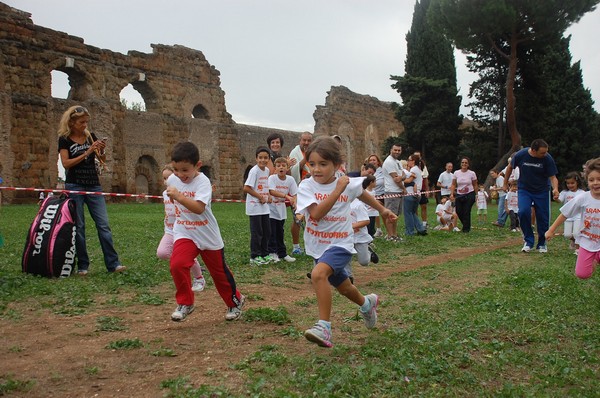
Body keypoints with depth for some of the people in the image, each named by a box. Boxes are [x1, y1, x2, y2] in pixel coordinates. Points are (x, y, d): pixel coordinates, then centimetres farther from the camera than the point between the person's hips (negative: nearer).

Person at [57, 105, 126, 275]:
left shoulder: (91, 136, 9)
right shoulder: (64, 139, 0)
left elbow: (102, 159, 7)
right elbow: (66, 163, -11)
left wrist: (102, 150, -14)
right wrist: (87, 153, -17)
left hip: (94, 185, 3)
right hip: (74, 186, -3)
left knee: (103, 224, -3)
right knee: (78, 226, 1)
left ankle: (113, 263, -4)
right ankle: (82, 265, 9)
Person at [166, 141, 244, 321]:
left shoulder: (203, 182, -21)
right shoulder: (172, 179, -3)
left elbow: (199, 208, -36)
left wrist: (178, 196, -42)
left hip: (208, 236, -3)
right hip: (184, 233, 4)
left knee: (219, 271, 10)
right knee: (177, 264, -22)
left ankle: (235, 301, 35)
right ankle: (185, 303, -1)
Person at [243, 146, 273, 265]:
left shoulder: (267, 170, 7)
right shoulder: (254, 171, -15)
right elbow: (246, 188, -20)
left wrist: (268, 195, 3)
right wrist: (260, 197, -15)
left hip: (264, 207, 8)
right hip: (255, 207, -8)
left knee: (267, 231, 14)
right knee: (257, 232, -1)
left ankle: (264, 254, 27)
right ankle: (254, 257, 9)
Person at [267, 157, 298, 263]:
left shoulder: (290, 179, -5)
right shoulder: (272, 178, -15)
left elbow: (294, 194, -5)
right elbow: (271, 191, -29)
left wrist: (294, 202, -25)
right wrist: (286, 196, -37)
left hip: (282, 211, 4)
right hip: (271, 210, -4)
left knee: (280, 233, 14)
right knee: (272, 233, 0)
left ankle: (282, 253, 23)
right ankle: (272, 253, 13)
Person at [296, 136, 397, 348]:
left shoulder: (349, 183, -8)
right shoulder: (306, 186, -13)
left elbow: (362, 194, 16)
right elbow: (316, 214, -28)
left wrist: (382, 210, 27)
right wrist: (338, 190, -31)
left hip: (340, 244, -3)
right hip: (318, 247, 3)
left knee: (318, 274, -31)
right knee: (344, 288, 23)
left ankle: (324, 326, -27)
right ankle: (367, 303, 55)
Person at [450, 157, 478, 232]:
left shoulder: (472, 173, -3)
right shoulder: (456, 173, 1)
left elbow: (475, 185, 5)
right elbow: (453, 185, 4)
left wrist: (476, 195, 2)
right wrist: (452, 194, -7)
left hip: (469, 195, -2)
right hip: (459, 195, 3)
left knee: (466, 212, -6)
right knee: (459, 212, 0)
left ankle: (466, 228, 9)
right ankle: (466, 225, 27)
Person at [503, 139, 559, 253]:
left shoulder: (548, 158, -19)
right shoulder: (520, 155, -18)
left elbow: (553, 176, -16)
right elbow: (510, 167, 1)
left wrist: (555, 189, -36)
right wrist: (505, 184, 9)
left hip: (542, 191, 0)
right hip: (524, 189, 0)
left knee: (543, 217, 0)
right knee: (523, 212, -21)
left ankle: (542, 243, 23)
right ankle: (528, 241, -3)